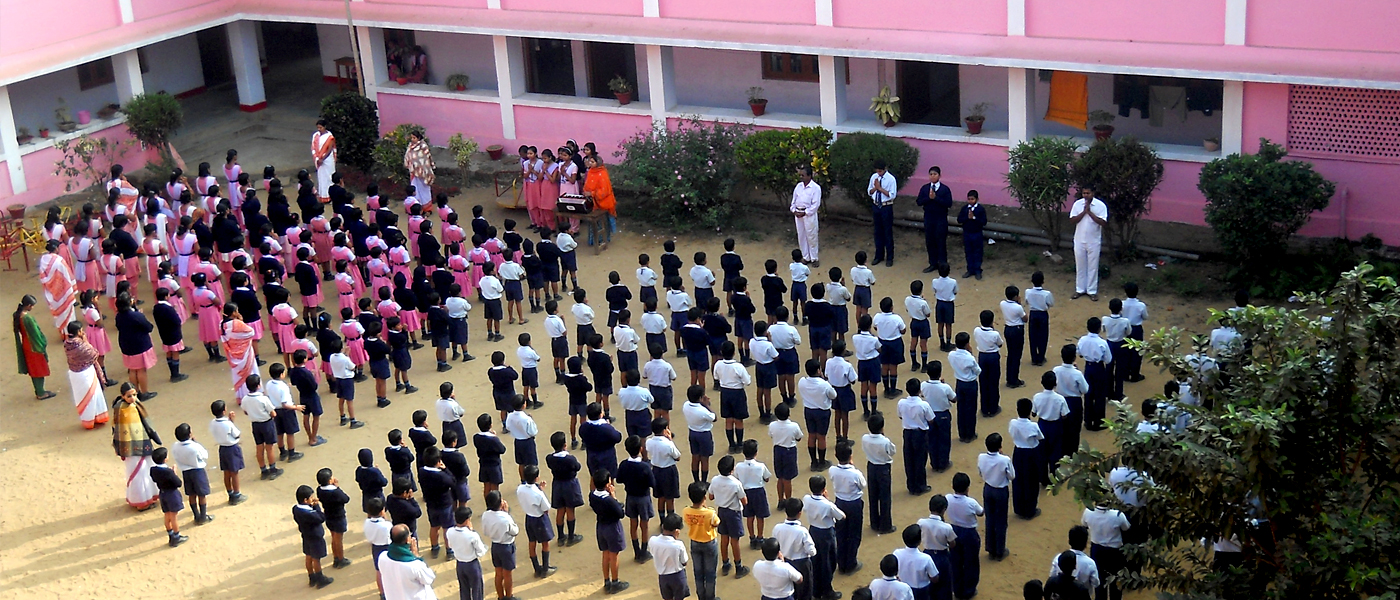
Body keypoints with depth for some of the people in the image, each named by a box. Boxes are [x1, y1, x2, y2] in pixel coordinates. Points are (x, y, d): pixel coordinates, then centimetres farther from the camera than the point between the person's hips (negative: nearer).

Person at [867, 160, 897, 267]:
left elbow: (892, 195, -17)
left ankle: (890, 258, 14)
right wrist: (875, 187, -13)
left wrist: (880, 188, -22)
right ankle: (879, 255, 27)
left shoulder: (891, 179, -14)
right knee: (878, 232, 14)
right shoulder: (874, 177, 2)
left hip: (887, 207, -5)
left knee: (888, 232, 3)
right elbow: (869, 192, 8)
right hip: (876, 206, 5)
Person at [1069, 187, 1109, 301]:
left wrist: (1090, 212, -23)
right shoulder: (1077, 204, -4)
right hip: (1079, 240, 2)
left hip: (1093, 241, -2)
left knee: (1093, 267, 6)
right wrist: (1084, 211, -20)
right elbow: (1072, 220, -9)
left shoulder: (1101, 205, -11)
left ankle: (1092, 291, 17)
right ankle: (1080, 289, 24)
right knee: (1080, 266, 12)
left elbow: (1103, 222, -18)